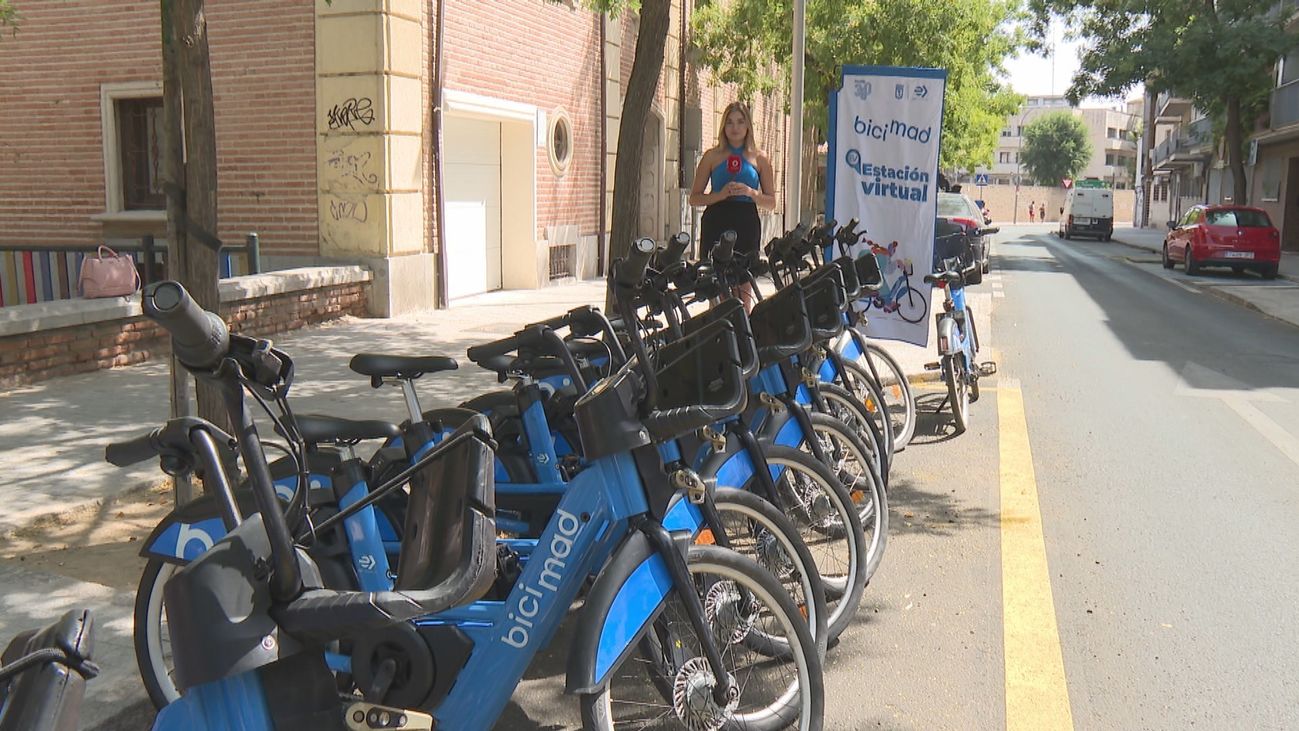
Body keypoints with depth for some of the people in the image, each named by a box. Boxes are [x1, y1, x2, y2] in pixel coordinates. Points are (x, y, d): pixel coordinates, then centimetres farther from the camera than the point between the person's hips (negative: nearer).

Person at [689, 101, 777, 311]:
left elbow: (771, 203, 12)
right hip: (716, 224, 0)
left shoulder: (759, 159, 12)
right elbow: (694, 198, 7)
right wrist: (721, 194, -10)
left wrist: (750, 193, -7)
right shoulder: (712, 156, 10)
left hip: (747, 225, 0)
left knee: (744, 290, -3)